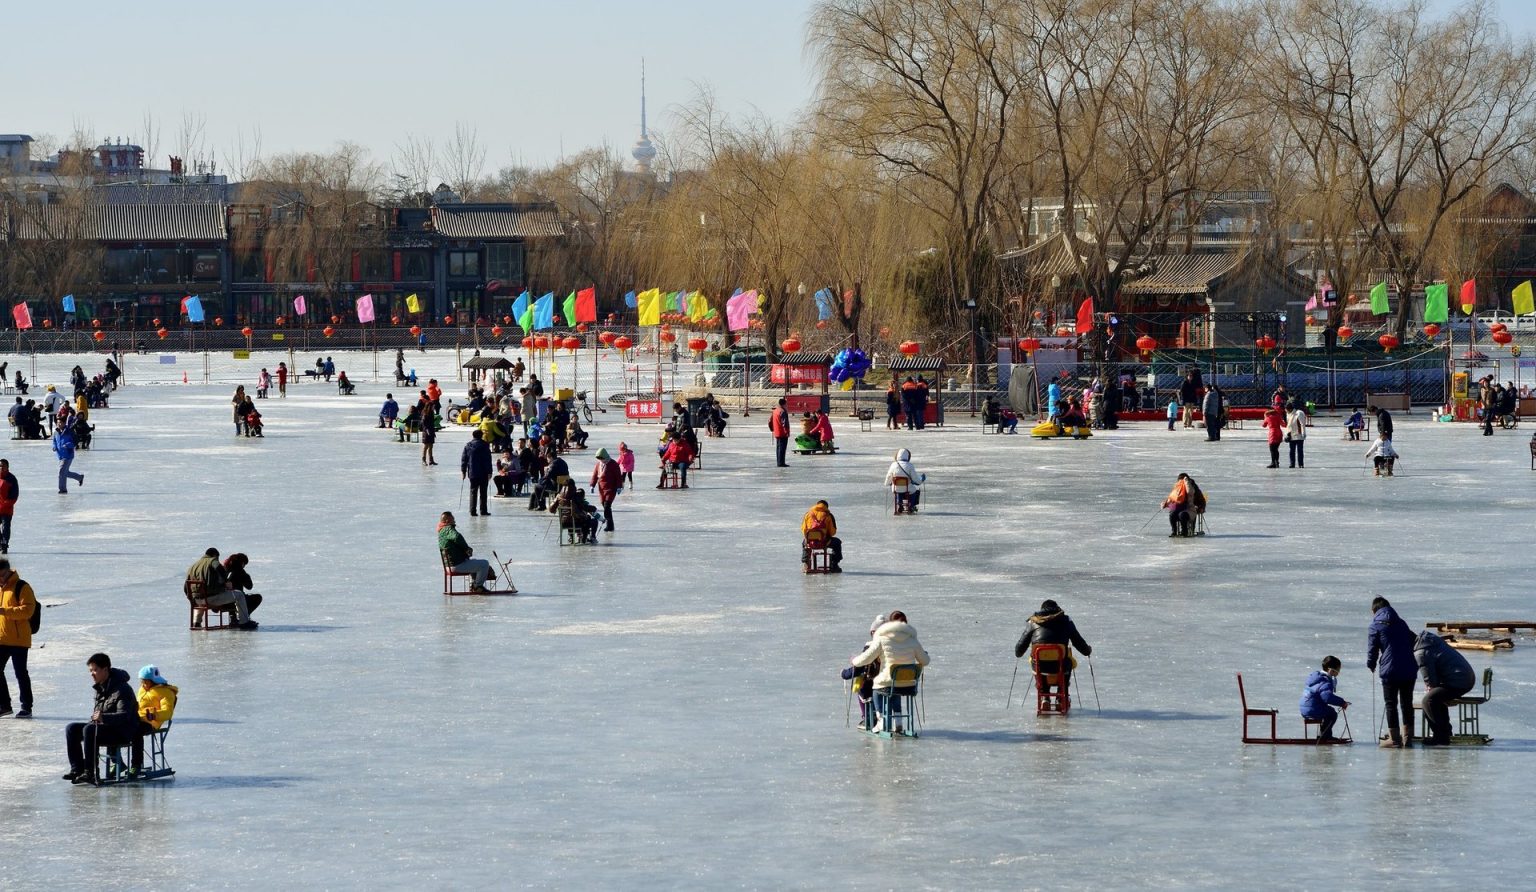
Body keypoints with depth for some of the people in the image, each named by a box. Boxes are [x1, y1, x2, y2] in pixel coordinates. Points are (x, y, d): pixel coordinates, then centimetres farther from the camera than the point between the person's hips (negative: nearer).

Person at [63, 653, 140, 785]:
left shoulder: (122, 689, -19)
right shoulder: (100, 687, 10)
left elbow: (124, 716, -27)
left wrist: (103, 717, -41)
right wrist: (95, 717, 4)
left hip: (123, 731, -9)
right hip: (102, 726, 9)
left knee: (89, 730, -32)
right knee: (71, 728, -3)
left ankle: (89, 773, -31)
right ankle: (77, 769, -9)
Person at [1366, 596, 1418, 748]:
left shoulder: (1375, 626, 0)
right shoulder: (1401, 623, 16)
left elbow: (1372, 650, -2)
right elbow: (1414, 641, 20)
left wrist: (1371, 666, 15)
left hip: (1390, 670, -5)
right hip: (1409, 670, 5)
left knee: (1391, 704, 3)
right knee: (1407, 703, 13)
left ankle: (1394, 738, 1)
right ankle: (1407, 737, 15)